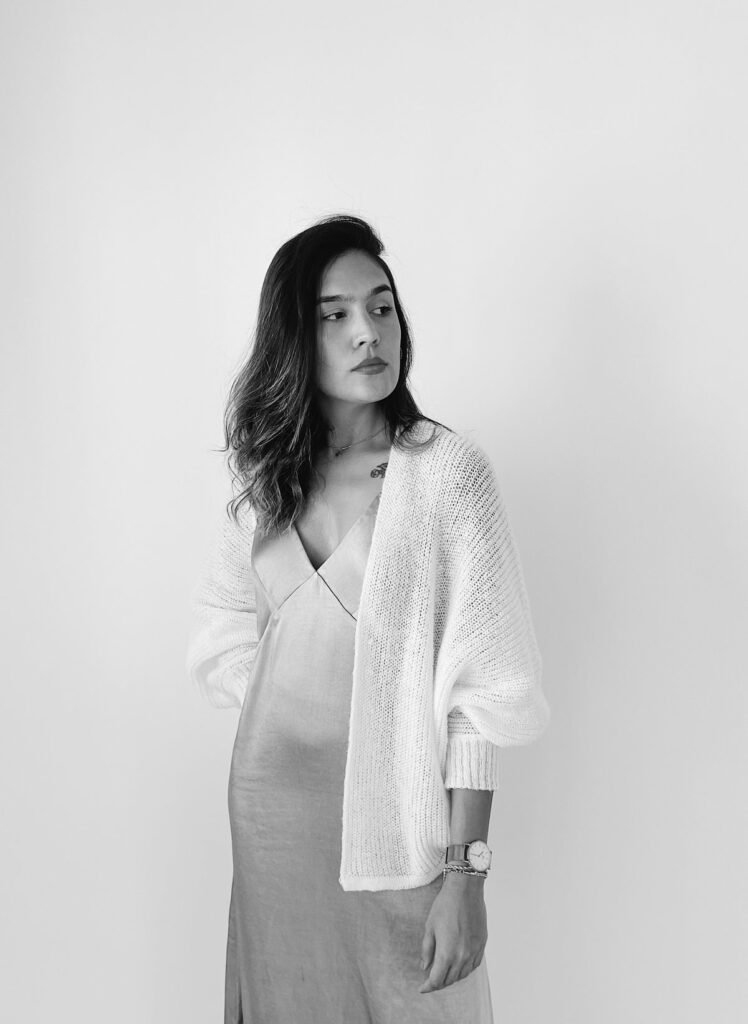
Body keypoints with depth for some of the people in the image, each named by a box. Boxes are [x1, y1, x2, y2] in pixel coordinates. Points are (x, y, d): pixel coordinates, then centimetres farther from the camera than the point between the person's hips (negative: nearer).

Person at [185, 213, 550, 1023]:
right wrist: (281, 729, 4)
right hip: (270, 804, 5)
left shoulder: (447, 470, -12)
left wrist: (466, 873, -16)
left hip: (394, 817, -4)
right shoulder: (268, 474, 4)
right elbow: (224, 628, 16)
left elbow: (480, 686, -14)